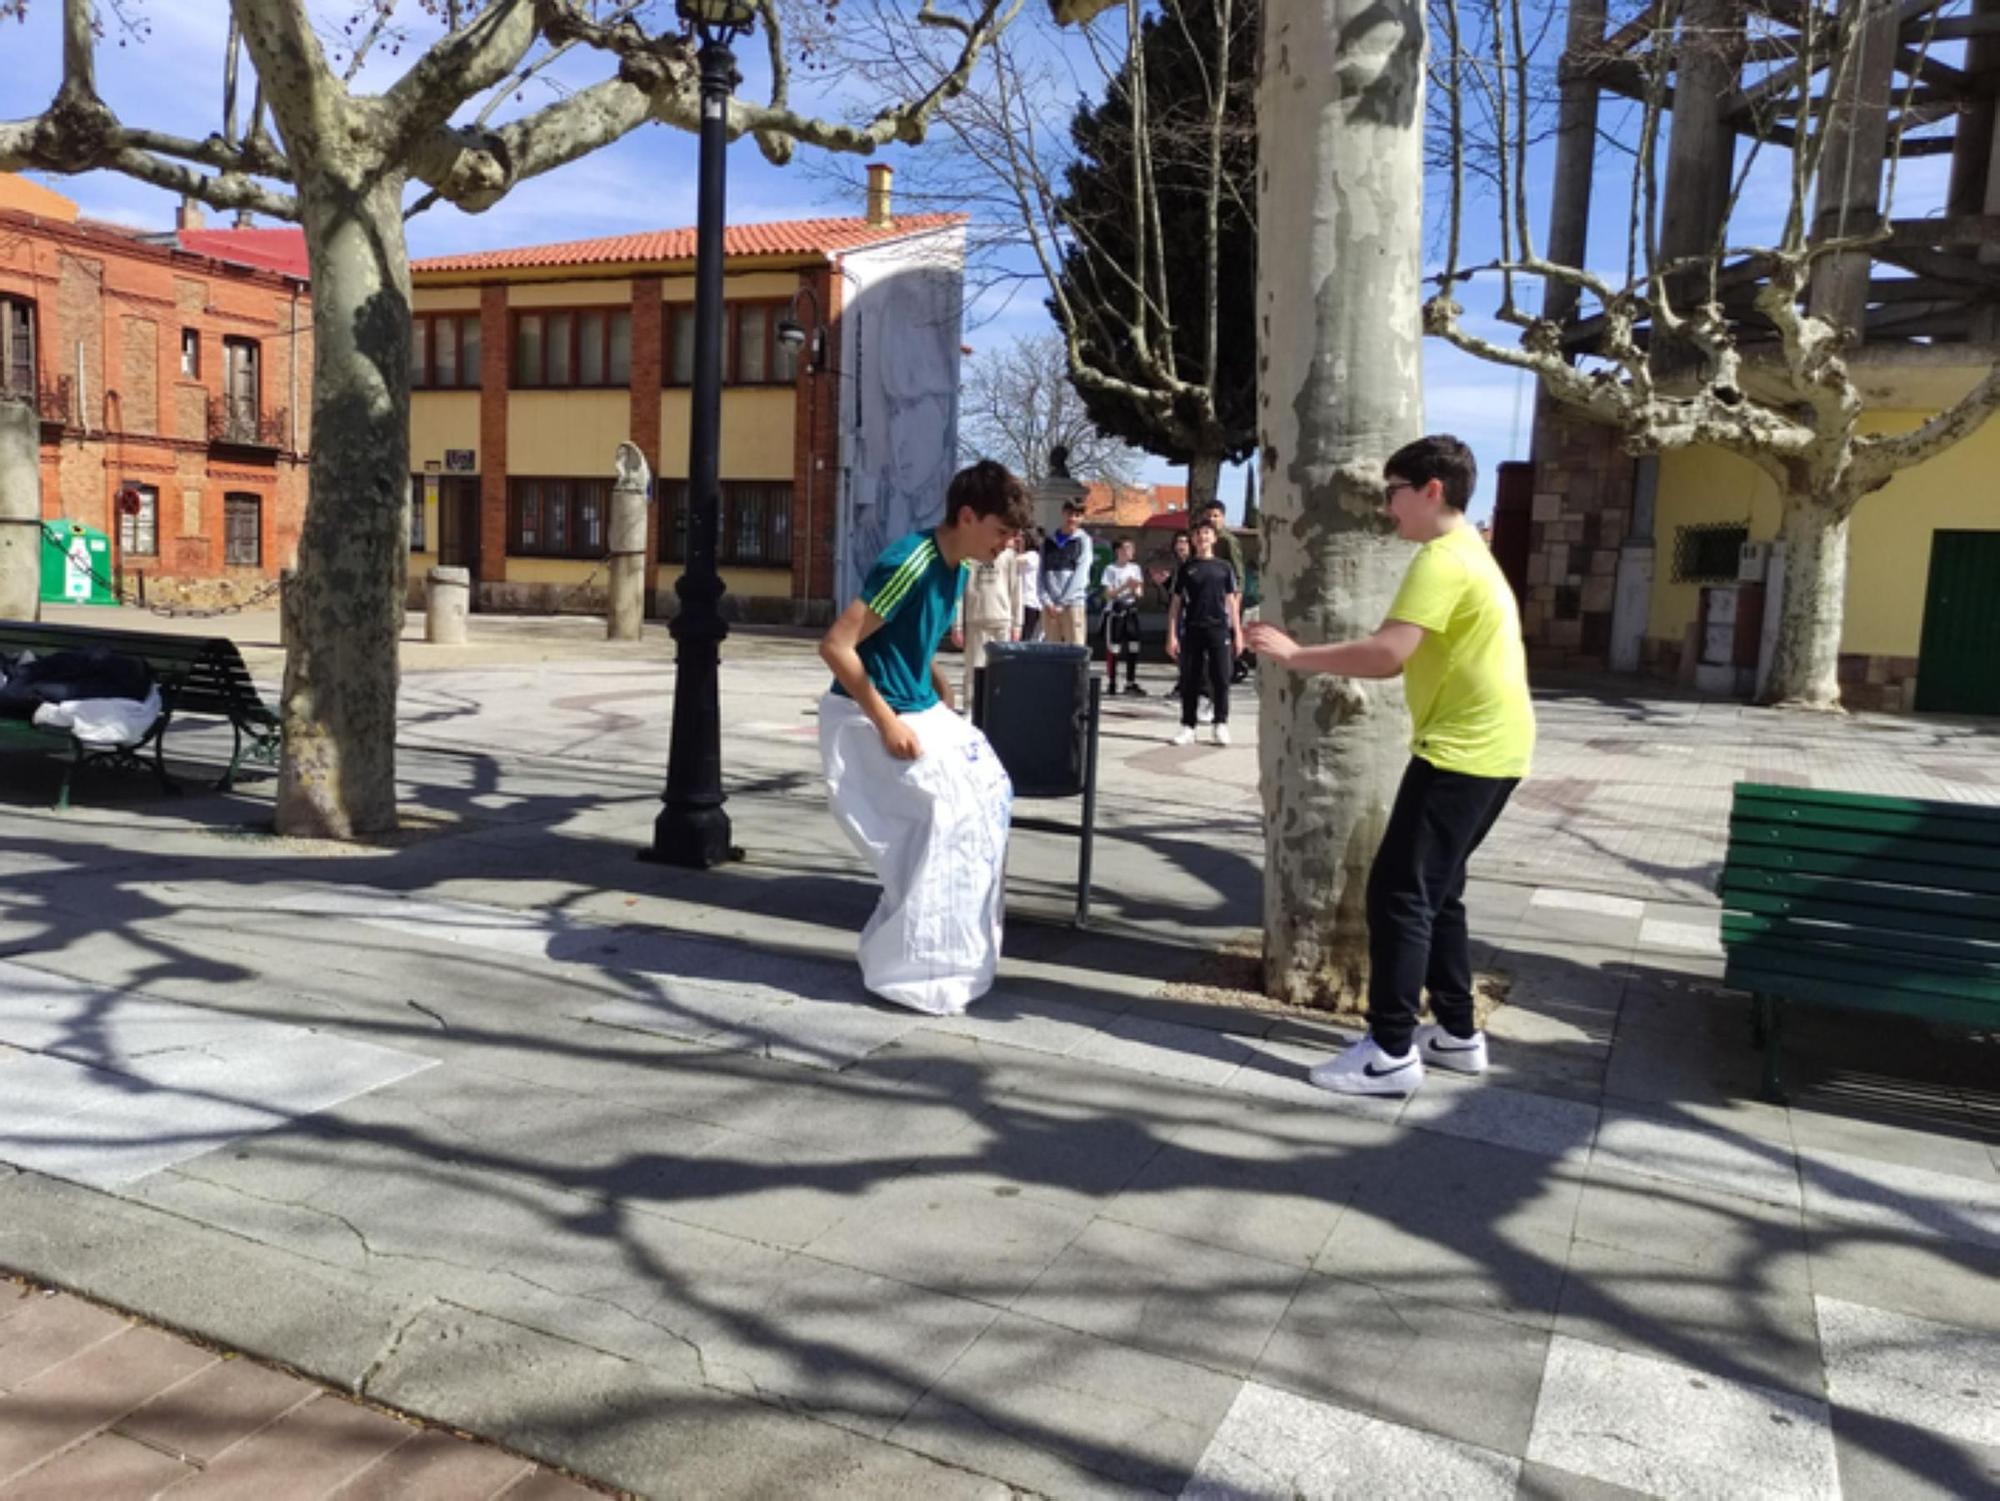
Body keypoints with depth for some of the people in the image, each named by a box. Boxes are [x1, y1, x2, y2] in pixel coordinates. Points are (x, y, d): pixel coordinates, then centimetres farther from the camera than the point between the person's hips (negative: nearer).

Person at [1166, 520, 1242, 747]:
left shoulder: (1224, 567, 10)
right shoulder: (1186, 568, 9)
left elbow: (1232, 601, 12)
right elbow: (1175, 603, 8)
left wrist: (1238, 632, 5)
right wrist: (1172, 635, 0)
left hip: (1219, 628, 0)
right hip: (1191, 630, 0)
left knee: (1221, 678, -1)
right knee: (1189, 679, 2)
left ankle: (1221, 725, 8)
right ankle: (1187, 726, 9)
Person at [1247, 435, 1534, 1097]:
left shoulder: (1442, 559, -15)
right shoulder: (1468, 552, 19)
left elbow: (1388, 654, -27)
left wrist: (1295, 655, -19)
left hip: (1465, 750, -11)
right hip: (1488, 747, 11)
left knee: (1398, 892, -8)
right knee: (1434, 889, 16)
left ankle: (1391, 1052, -3)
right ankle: (1457, 1033, 23)